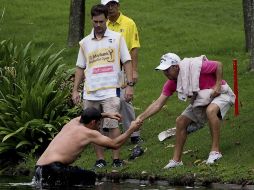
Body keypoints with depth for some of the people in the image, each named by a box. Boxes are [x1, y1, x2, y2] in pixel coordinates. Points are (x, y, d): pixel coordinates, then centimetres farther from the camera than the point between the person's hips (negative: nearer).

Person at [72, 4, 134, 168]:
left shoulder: (117, 38, 5)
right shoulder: (85, 42, 13)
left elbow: (127, 62, 3)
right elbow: (80, 67, 16)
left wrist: (130, 85, -6)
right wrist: (75, 90, 9)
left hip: (111, 91, -4)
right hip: (90, 93, 4)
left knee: (112, 124, -12)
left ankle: (116, 159, -7)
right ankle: (100, 159, 11)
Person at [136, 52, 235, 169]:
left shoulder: (196, 67, -31)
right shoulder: (171, 83, -11)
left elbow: (218, 65, -17)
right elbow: (158, 104, -13)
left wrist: (218, 86, -22)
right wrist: (141, 118, -24)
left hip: (220, 94, -7)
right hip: (200, 100, 7)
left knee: (211, 110, -38)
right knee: (181, 121, -3)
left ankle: (215, 151, -32)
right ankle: (176, 160, 5)